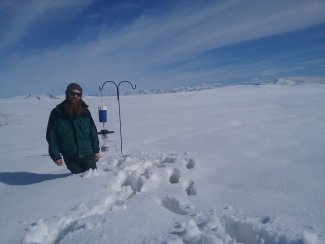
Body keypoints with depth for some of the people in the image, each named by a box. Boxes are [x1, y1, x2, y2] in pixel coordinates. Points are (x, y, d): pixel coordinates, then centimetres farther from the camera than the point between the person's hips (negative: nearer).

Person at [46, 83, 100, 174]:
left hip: (87, 155, 1)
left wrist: (96, 150, 6)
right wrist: (56, 156, -4)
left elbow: (93, 132, 6)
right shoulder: (57, 113, -4)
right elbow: (51, 136, -1)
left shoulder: (85, 112, 1)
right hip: (70, 158, -1)